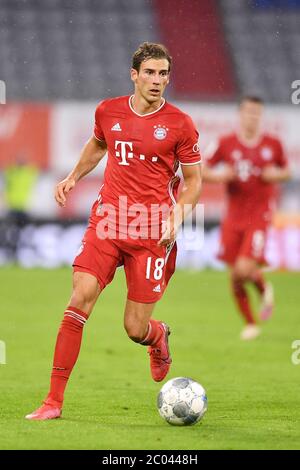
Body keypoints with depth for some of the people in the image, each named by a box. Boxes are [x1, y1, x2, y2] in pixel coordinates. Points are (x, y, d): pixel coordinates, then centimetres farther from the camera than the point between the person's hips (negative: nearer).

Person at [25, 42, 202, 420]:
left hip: (152, 232, -2)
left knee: (135, 329, -2)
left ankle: (159, 336, 40)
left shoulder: (179, 124, -3)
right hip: (107, 221, 2)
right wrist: (74, 177, 17)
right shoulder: (108, 112, 6)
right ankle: (54, 400, -10)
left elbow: (193, 180, 5)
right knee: (79, 301, -15)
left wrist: (177, 217, -10)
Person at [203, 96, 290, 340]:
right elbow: (200, 170, 4)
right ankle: (250, 324, 20)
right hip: (234, 217, 2)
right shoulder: (225, 144, -1)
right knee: (235, 277, 2)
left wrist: (276, 174, -7)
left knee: (245, 269, -19)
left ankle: (264, 288, 16)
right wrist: (219, 175, -16)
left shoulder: (273, 144, 1)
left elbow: (286, 172, 15)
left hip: (259, 217, -2)